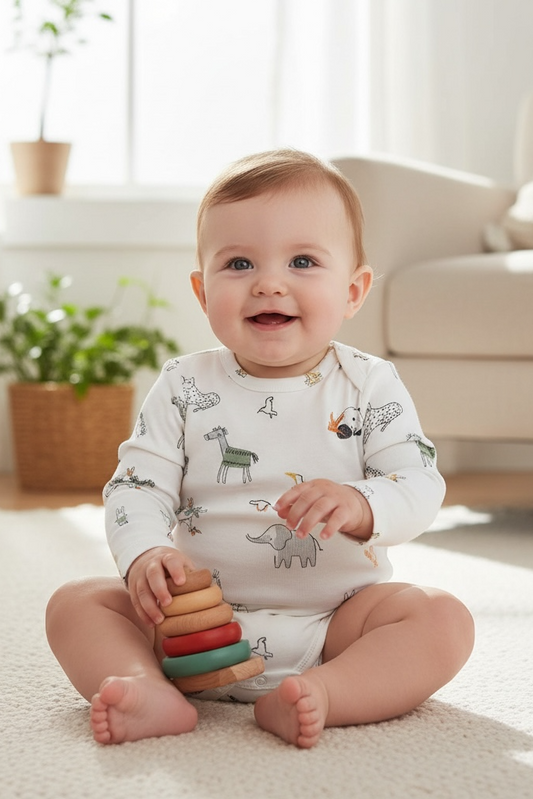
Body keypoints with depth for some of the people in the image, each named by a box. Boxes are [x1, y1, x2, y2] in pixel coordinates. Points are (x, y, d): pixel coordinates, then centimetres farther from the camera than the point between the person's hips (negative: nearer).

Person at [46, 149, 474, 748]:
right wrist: (144, 554, -25)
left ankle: (323, 694, -37)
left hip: (335, 619, -1)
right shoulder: (184, 387, 0)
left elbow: (421, 486, -8)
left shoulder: (370, 386, -2)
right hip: (198, 619, 1)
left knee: (444, 620, -23)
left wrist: (359, 506, -30)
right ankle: (153, 694, -36)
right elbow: (137, 485, -4)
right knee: (75, 603, -13)